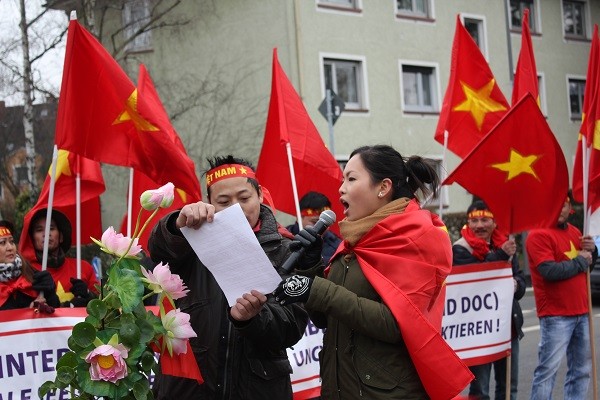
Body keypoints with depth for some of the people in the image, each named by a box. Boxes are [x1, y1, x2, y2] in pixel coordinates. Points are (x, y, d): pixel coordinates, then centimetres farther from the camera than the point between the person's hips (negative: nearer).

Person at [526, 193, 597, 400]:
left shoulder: (575, 232, 14)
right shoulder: (539, 235, -11)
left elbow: (588, 265, 24)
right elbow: (549, 271, -22)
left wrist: (591, 251, 2)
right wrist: (580, 261, -10)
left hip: (581, 312, 8)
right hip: (555, 315, -8)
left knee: (582, 370, 13)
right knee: (548, 369, -8)